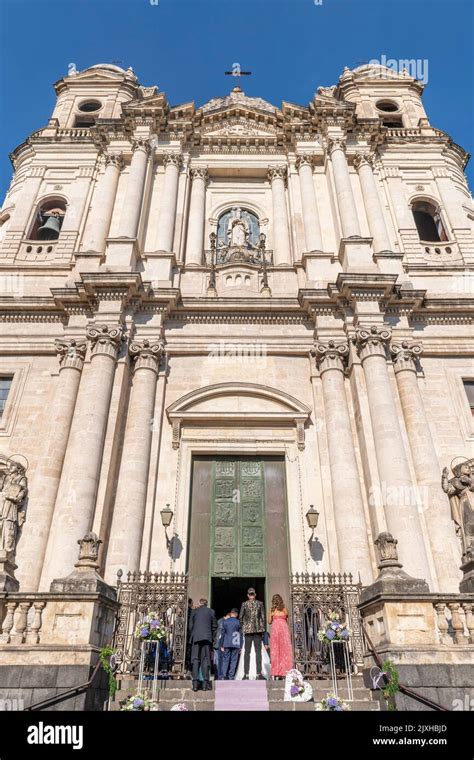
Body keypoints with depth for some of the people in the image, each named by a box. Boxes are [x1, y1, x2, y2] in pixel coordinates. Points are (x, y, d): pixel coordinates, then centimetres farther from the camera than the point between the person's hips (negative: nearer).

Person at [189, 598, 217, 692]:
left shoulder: (194, 611, 7)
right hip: (207, 637, 0)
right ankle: (205, 683, -2)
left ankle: (195, 683, -1)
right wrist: (212, 638, 16)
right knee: (206, 660, 3)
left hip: (196, 637, 0)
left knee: (195, 660, 4)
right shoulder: (211, 612, 7)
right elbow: (214, 626, 9)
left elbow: (191, 625, 9)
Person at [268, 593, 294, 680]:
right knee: (285, 650, 2)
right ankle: (284, 671, -3)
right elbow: (287, 620, 16)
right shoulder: (284, 609, 3)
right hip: (284, 628, -1)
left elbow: (269, 622, 9)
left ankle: (275, 672, 4)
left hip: (275, 628, 1)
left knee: (275, 650, 5)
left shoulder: (272, 610, 5)